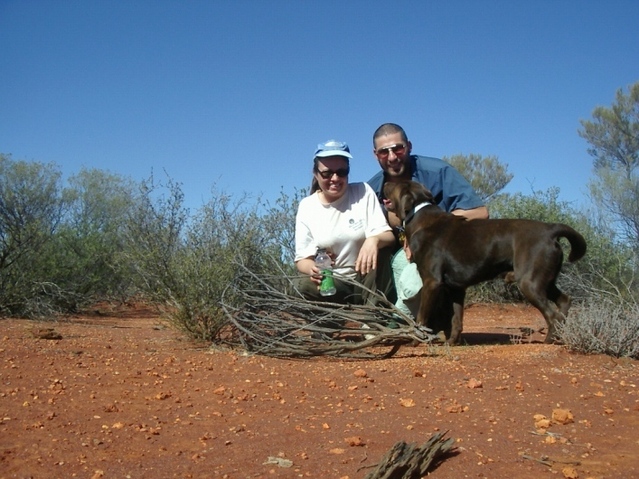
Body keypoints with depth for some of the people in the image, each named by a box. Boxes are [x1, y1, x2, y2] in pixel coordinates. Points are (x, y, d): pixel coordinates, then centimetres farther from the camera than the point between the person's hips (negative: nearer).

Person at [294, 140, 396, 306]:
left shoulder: (363, 192, -2)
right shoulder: (307, 206, -1)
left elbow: (388, 235, -10)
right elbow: (302, 258, -4)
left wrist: (375, 239, -36)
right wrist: (313, 268, -30)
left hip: (366, 280, 0)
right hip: (331, 282, 0)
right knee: (305, 286, -32)